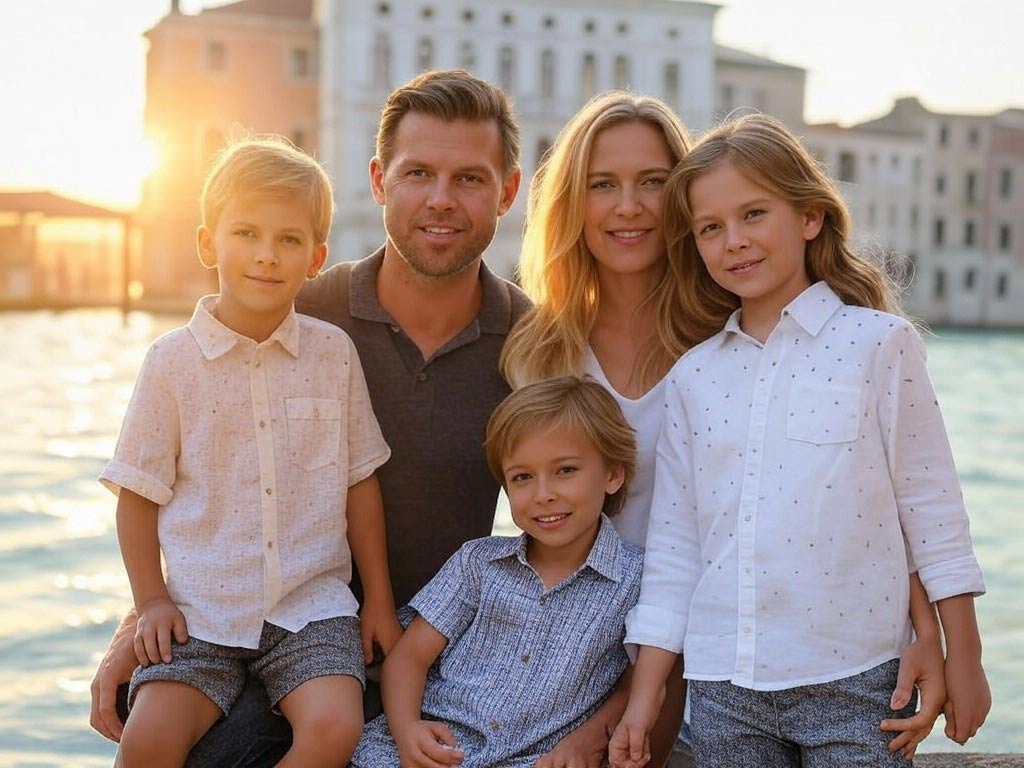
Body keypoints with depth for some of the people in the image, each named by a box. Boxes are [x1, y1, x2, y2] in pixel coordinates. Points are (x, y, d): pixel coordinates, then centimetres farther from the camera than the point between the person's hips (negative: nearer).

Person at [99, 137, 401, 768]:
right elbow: (139, 492, 5)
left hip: (311, 603, 1)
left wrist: (380, 601, 10)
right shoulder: (174, 360, -1)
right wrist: (151, 601, -1)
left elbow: (360, 482, 9)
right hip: (200, 608, 0)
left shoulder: (334, 353, 3)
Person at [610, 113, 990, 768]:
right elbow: (673, 541, 7)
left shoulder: (880, 343, -3)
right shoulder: (693, 375, 6)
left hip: (853, 685, -3)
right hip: (722, 689, 3)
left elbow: (932, 510, -2)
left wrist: (962, 660, -1)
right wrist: (646, 691, 7)